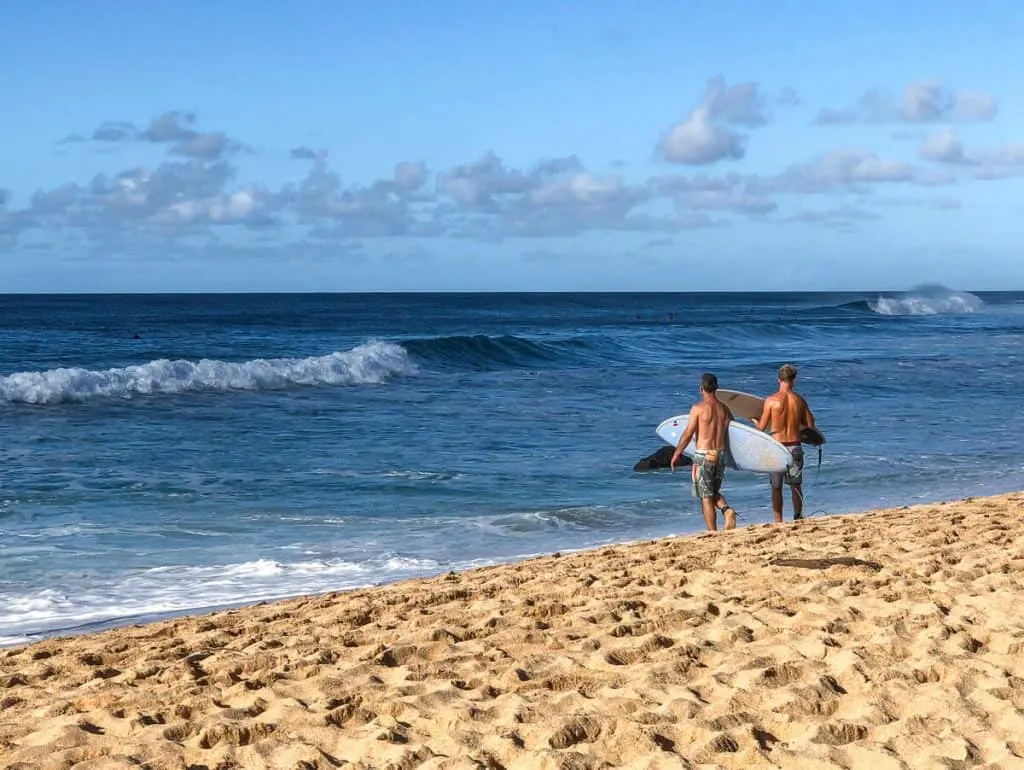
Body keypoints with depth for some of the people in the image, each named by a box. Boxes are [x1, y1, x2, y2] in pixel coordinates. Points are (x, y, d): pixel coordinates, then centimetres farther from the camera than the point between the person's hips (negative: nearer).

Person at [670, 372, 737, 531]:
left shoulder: (698, 408, -9)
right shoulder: (724, 409, 7)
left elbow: (688, 434, -10)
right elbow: (730, 435, 11)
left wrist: (676, 455, -2)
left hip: (703, 455, -5)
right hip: (721, 455, 5)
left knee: (706, 497, 2)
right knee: (714, 492, 20)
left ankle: (713, 534, -1)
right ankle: (727, 510, -8)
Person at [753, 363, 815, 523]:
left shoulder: (771, 400, -10)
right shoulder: (799, 400, -1)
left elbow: (761, 427, -5)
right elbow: (810, 424, 5)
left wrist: (754, 420, 17)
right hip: (795, 446, 2)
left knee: (776, 487, 7)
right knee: (796, 486, 14)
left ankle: (778, 523, 7)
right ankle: (797, 519, 13)